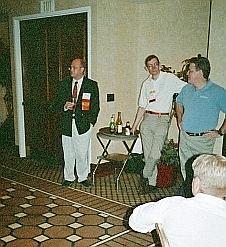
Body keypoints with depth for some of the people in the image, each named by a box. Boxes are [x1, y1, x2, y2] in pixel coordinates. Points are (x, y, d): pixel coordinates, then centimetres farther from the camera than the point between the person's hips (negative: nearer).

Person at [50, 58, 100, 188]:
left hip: (83, 124, -2)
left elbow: (95, 107, 2)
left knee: (82, 153, 5)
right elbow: (55, 104, 11)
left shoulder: (92, 85, 1)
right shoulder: (64, 84, 10)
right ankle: (69, 177, 25)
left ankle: (83, 177, 22)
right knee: (68, 154, 10)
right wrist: (64, 106, -10)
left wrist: (91, 122, -5)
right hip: (67, 125, 3)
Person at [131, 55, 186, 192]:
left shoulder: (170, 79, -1)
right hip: (147, 119, 4)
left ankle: (145, 177, 11)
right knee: (148, 154, 4)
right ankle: (152, 183, 15)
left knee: (155, 154, -12)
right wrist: (135, 124, 15)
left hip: (162, 120, -4)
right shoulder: (146, 84, 13)